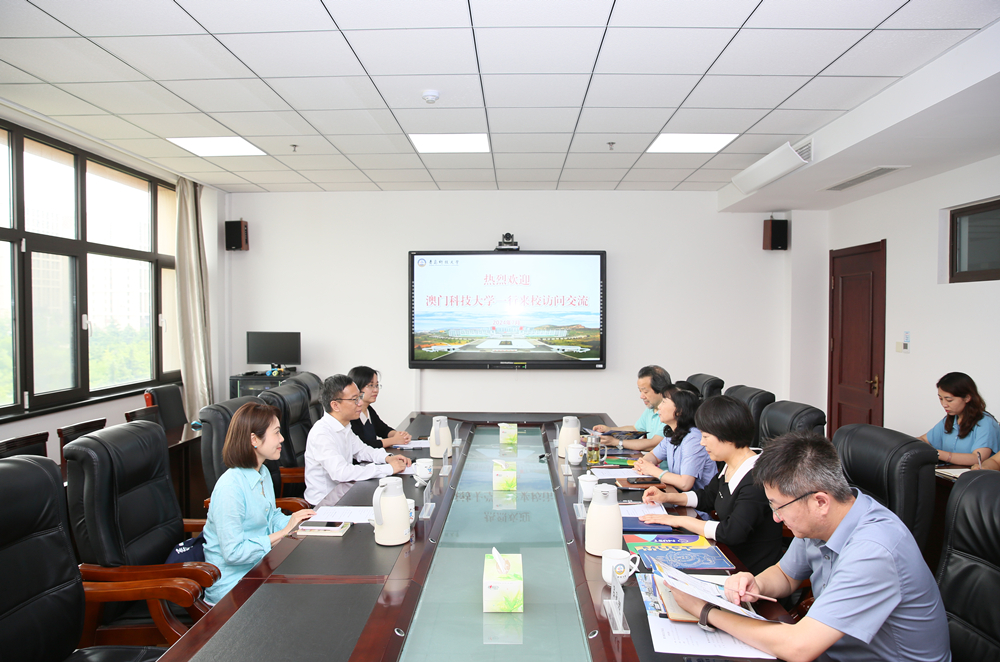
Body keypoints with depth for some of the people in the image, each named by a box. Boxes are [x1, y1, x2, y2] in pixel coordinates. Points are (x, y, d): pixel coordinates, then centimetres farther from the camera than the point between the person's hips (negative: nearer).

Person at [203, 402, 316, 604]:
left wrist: (297, 521, -4)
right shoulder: (230, 487, -23)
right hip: (233, 581, -8)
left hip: (261, 565, 8)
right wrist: (283, 533, -20)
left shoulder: (263, 474, 6)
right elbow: (233, 552, -23)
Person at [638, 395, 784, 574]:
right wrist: (667, 497, 8)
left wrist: (679, 520, -23)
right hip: (730, 557, 8)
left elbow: (732, 533, -30)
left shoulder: (756, 479, -25)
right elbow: (708, 497, 20)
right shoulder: (730, 467, 3)